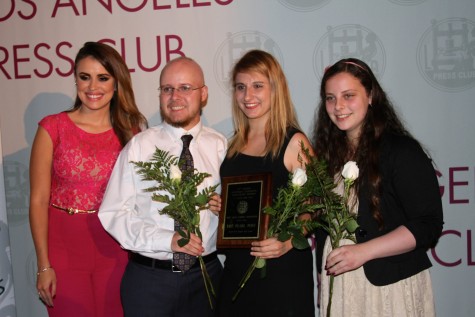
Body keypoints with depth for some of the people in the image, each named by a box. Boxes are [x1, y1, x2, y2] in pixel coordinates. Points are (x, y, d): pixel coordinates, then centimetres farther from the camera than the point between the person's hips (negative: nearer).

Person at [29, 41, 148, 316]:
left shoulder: (132, 129, 2)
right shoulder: (53, 128, -4)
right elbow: (39, 200, -5)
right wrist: (44, 265, -8)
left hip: (115, 250, 2)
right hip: (65, 249, -1)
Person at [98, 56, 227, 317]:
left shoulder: (220, 146, 1)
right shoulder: (139, 146, -5)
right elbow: (113, 214, -8)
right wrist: (167, 240, -18)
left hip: (206, 275, 2)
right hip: (149, 276, -2)